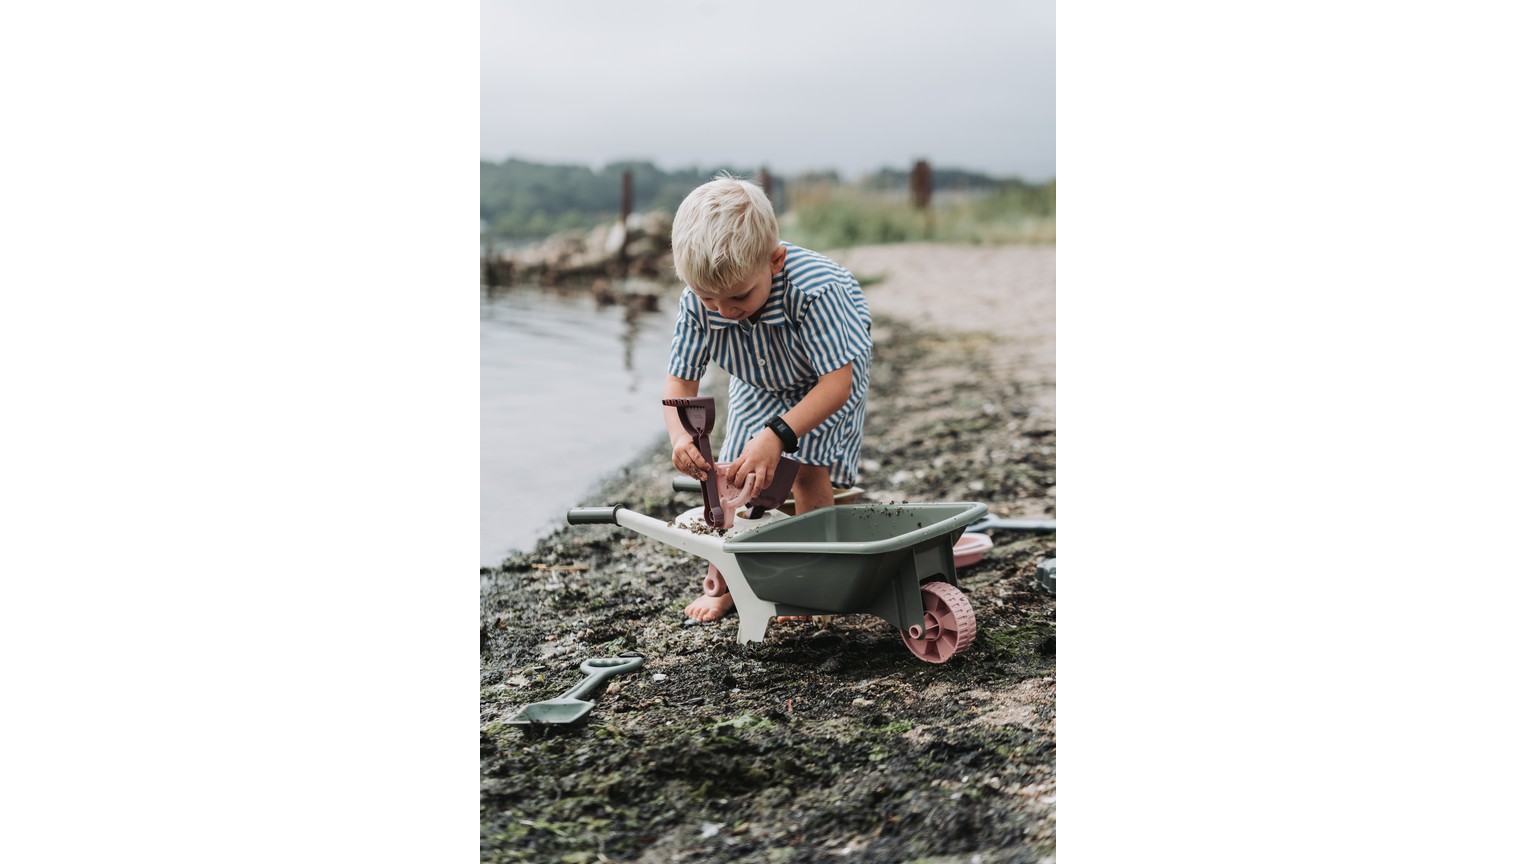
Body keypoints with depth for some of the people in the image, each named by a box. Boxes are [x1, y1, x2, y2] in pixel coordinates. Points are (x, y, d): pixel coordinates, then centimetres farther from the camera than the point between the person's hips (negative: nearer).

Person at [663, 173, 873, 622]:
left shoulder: (814, 287, -44)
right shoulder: (698, 302, -32)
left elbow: (836, 383, -43)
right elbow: (680, 378, -22)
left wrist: (778, 434, -55)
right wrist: (680, 436, -44)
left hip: (827, 376, -4)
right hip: (758, 384, 4)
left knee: (807, 467, -18)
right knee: (736, 474, -4)